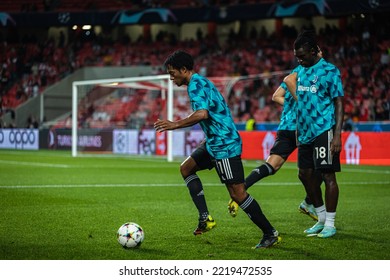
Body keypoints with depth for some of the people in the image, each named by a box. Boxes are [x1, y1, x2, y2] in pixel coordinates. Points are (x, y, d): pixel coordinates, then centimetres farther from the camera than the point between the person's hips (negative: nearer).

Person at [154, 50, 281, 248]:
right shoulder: (201, 81, 17)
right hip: (215, 143, 11)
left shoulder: (195, 84, -14)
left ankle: (270, 234, -4)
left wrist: (175, 125, -22)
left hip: (224, 145, -11)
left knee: (237, 193, -11)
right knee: (186, 168, 19)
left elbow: (202, 114, -29)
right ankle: (205, 218, 14)